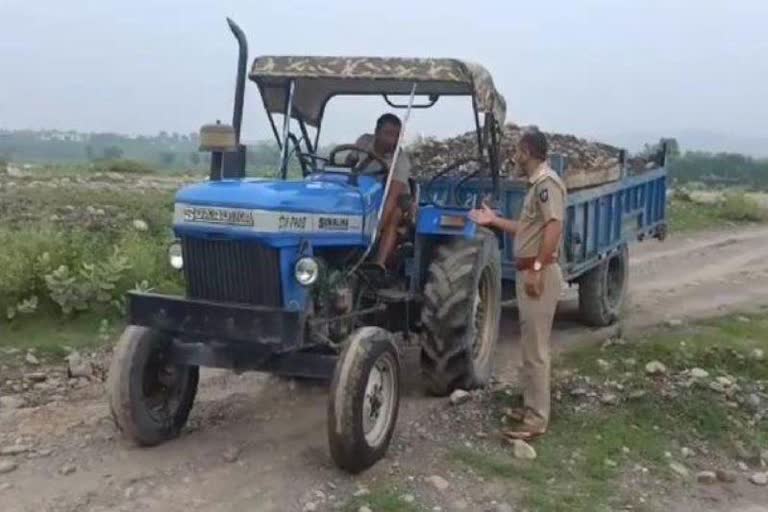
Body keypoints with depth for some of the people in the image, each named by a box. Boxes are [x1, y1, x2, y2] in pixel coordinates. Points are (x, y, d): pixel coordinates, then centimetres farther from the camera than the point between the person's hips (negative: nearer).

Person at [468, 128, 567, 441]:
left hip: (539, 273, -11)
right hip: (529, 271, 11)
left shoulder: (547, 182, -15)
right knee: (531, 344, 16)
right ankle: (532, 407, 26)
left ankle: (537, 420, -1)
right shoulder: (536, 185, 18)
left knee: (535, 348, -7)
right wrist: (493, 221, 24)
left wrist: (537, 268, -29)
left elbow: (553, 227, -26)